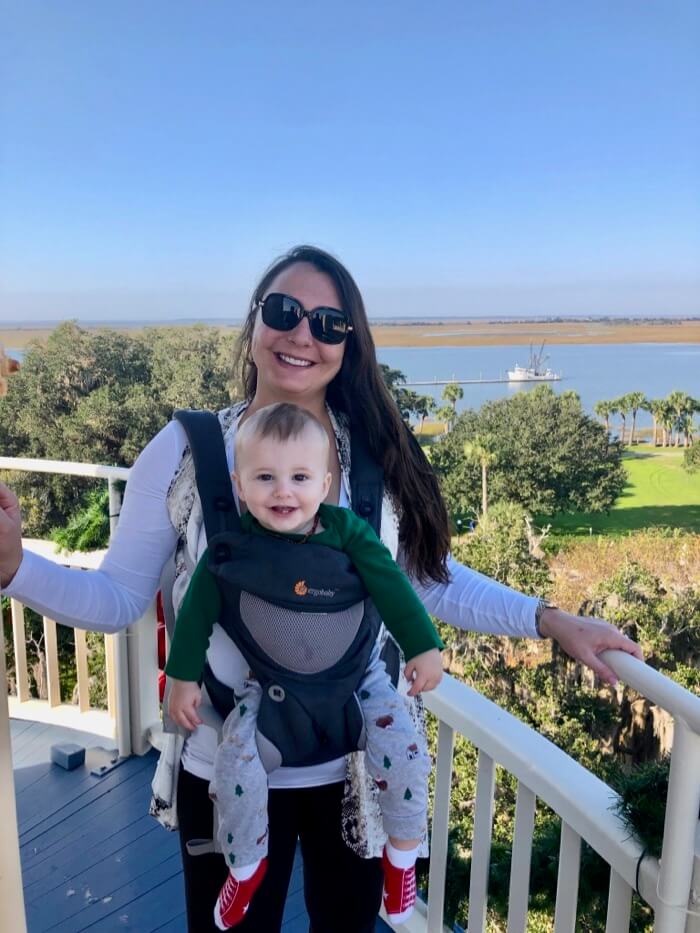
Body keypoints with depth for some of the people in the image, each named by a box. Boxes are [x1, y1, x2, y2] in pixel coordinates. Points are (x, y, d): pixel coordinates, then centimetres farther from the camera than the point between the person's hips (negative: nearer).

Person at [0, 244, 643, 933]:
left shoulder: (380, 455, -6)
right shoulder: (184, 451, -11)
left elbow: (434, 583, 2)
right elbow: (119, 598, -7)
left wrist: (551, 620, -5)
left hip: (358, 768, 2)